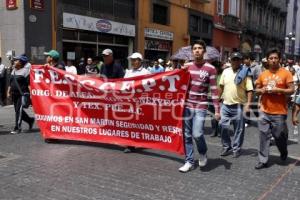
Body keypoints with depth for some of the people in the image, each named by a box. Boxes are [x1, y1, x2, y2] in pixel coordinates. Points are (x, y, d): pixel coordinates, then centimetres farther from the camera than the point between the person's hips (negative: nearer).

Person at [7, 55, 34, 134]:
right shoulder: (13, 71, 16)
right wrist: (9, 92, 18)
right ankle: (30, 120, 29)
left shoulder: (25, 71, -8)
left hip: (22, 94, -8)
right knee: (17, 110, 11)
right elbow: (10, 83, 22)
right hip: (14, 94, 8)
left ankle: (17, 128, -1)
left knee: (19, 110, -8)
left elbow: (29, 84, -13)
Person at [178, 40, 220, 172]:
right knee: (187, 135, 7)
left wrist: (217, 110, -9)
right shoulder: (187, 66, 6)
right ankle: (189, 162, 20)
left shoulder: (210, 69, -5)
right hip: (187, 105, 4)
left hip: (201, 106, -4)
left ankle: (203, 153, 18)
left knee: (197, 134, -13)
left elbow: (214, 90, -6)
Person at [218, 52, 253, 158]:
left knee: (238, 129, 5)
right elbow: (221, 86, 15)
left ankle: (236, 148, 19)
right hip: (225, 105, 4)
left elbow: (249, 90, -9)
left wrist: (247, 104, -17)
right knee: (223, 126, 4)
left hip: (239, 106, -3)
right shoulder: (225, 72, 6)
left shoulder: (245, 73, -6)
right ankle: (227, 147, 21)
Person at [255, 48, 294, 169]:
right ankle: (263, 161, 12)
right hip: (265, 111, 3)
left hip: (279, 112, -2)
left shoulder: (286, 73, -3)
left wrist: (278, 90, -18)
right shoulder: (263, 74, 6)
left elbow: (291, 90, -4)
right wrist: (261, 90, -7)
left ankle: (284, 152, 41)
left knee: (279, 136, 9)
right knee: (264, 136, 3)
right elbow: (257, 89, 15)